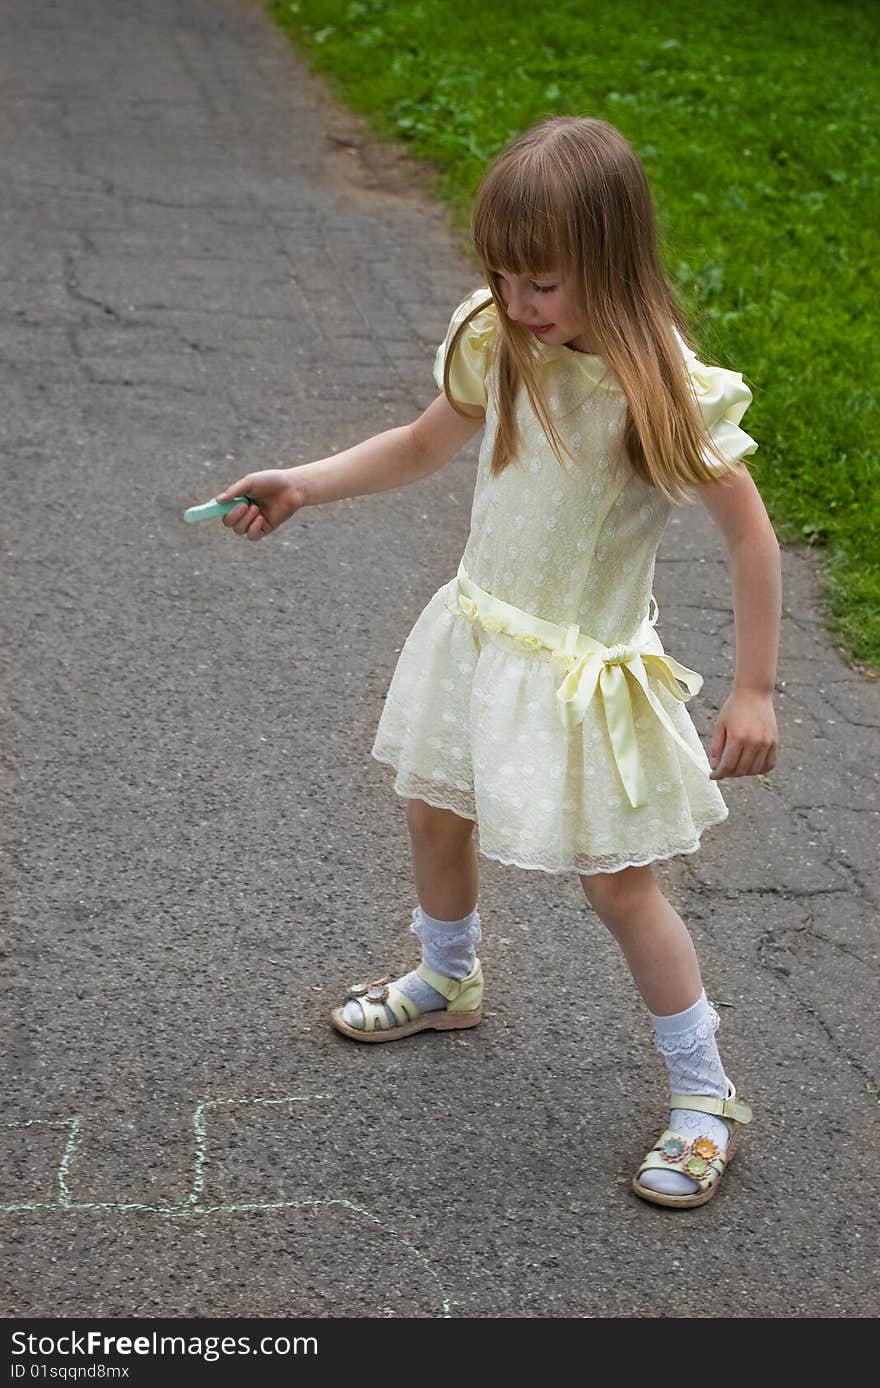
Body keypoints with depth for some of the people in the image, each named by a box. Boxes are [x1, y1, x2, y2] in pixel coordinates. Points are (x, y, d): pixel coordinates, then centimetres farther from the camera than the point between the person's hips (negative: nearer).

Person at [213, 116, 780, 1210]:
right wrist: (302, 485, 1)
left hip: (585, 667, -6)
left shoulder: (665, 389, -23)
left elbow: (750, 534, -16)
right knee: (433, 815, 21)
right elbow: (426, 443, 11)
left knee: (616, 883, -1)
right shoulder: (497, 343, -7)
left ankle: (705, 1097, 17)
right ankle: (447, 980, 51)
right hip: (479, 629, 6)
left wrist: (754, 691, -15)